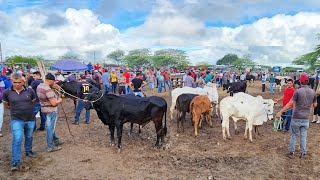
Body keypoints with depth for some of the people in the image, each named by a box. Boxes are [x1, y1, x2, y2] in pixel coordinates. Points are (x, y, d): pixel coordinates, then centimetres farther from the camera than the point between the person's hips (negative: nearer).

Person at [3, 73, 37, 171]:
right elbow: (6, 105, 9)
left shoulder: (30, 91, -7)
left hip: (30, 119, 2)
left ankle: (28, 151, 43)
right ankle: (15, 162, 1)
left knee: (29, 137, 19)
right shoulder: (7, 92, -8)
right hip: (16, 120, -2)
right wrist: (15, 109, 12)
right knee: (17, 140, -7)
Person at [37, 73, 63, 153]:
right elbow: (53, 103, -28)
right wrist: (59, 100, -7)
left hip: (44, 109, 9)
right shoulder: (48, 90, -27)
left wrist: (52, 87, 4)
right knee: (50, 128, 2)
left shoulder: (39, 86, 2)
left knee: (50, 127, 21)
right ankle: (50, 147, 13)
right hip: (51, 111, -9)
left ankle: (56, 140, 37)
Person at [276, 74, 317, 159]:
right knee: (303, 136, 13)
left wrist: (280, 112, -14)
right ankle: (303, 154, 20)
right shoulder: (313, 92, 1)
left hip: (296, 118, -3)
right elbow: (315, 105, 11)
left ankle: (291, 152, 15)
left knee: (293, 135, 9)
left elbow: (290, 103, -17)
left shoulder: (298, 91, -14)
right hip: (306, 118, 4)